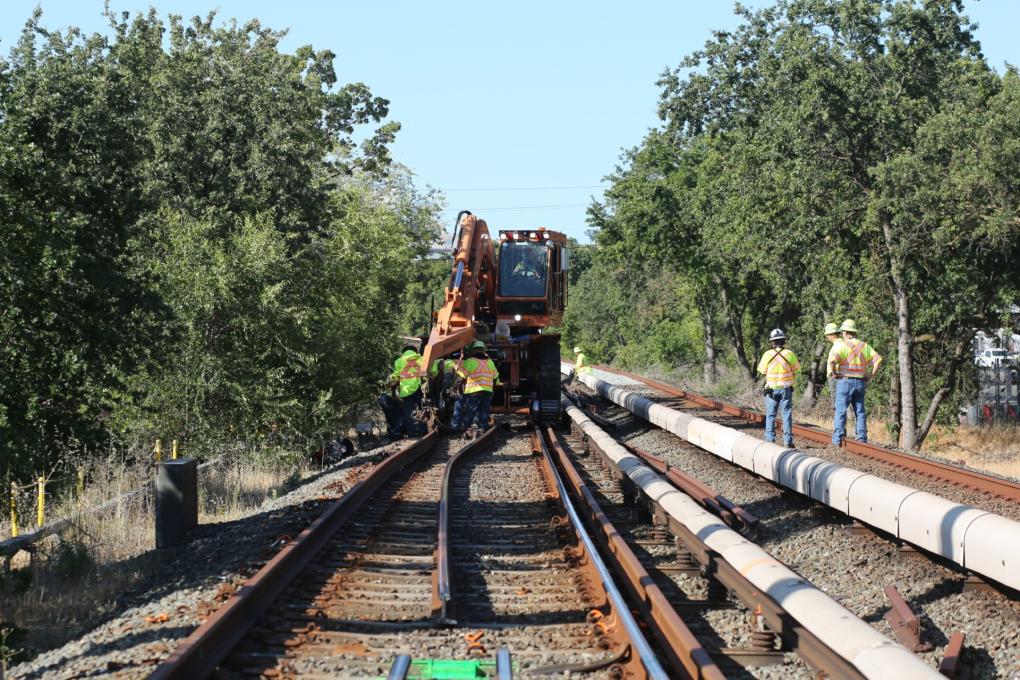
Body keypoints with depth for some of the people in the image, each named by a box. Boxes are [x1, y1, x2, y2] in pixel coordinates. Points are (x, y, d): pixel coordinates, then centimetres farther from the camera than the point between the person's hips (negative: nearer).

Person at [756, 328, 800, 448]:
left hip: (771, 389, 0)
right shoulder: (789, 354, -7)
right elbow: (796, 370, 2)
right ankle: (787, 441, 4)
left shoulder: (767, 355, -8)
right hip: (786, 388, 0)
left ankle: (769, 440, 9)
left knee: (770, 415, 10)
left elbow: (762, 372, 0)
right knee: (787, 415, 6)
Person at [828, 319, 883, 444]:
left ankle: (837, 439, -8)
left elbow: (832, 360, -22)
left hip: (845, 381, -5)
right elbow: (878, 360, 4)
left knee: (840, 411, -3)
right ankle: (862, 438, 8)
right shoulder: (864, 346, 10)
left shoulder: (841, 345, -6)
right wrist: (871, 375, 7)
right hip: (861, 382, 5)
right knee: (860, 411, 11)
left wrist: (834, 373, -8)